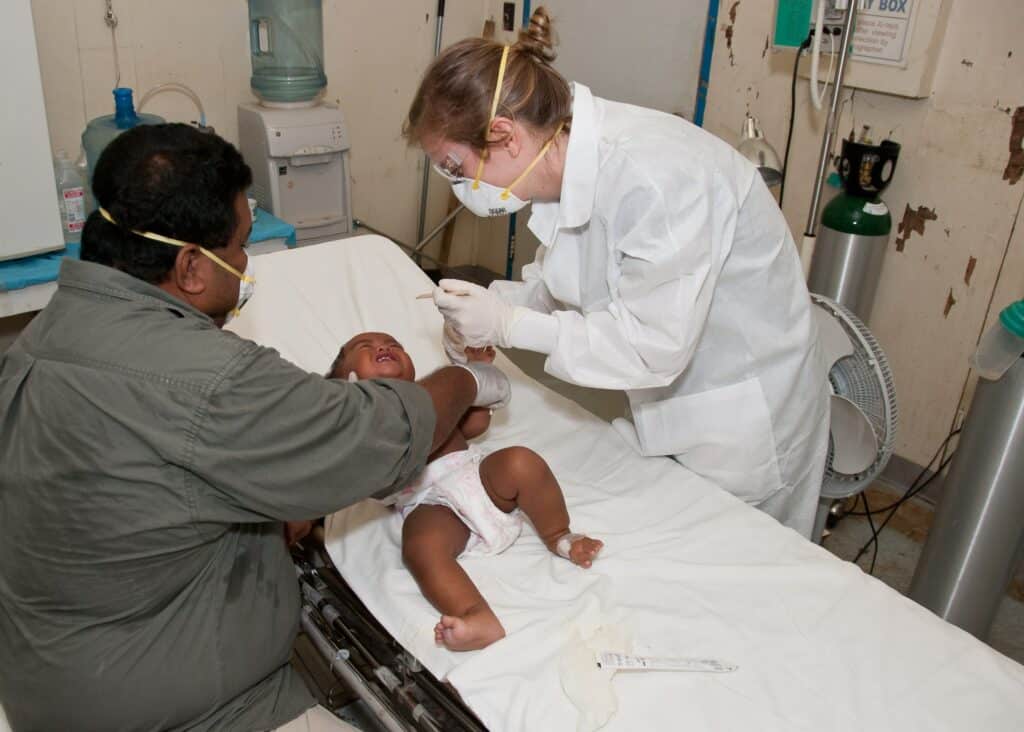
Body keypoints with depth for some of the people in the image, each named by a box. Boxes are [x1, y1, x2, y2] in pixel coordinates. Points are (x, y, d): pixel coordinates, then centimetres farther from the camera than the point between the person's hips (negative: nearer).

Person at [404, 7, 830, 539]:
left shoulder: (652, 176, -33)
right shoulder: (573, 157, -8)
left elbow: (656, 346, -30)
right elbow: (562, 272, 9)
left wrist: (510, 325, -25)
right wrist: (491, 307, -9)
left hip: (741, 410, -7)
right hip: (669, 393, 7)